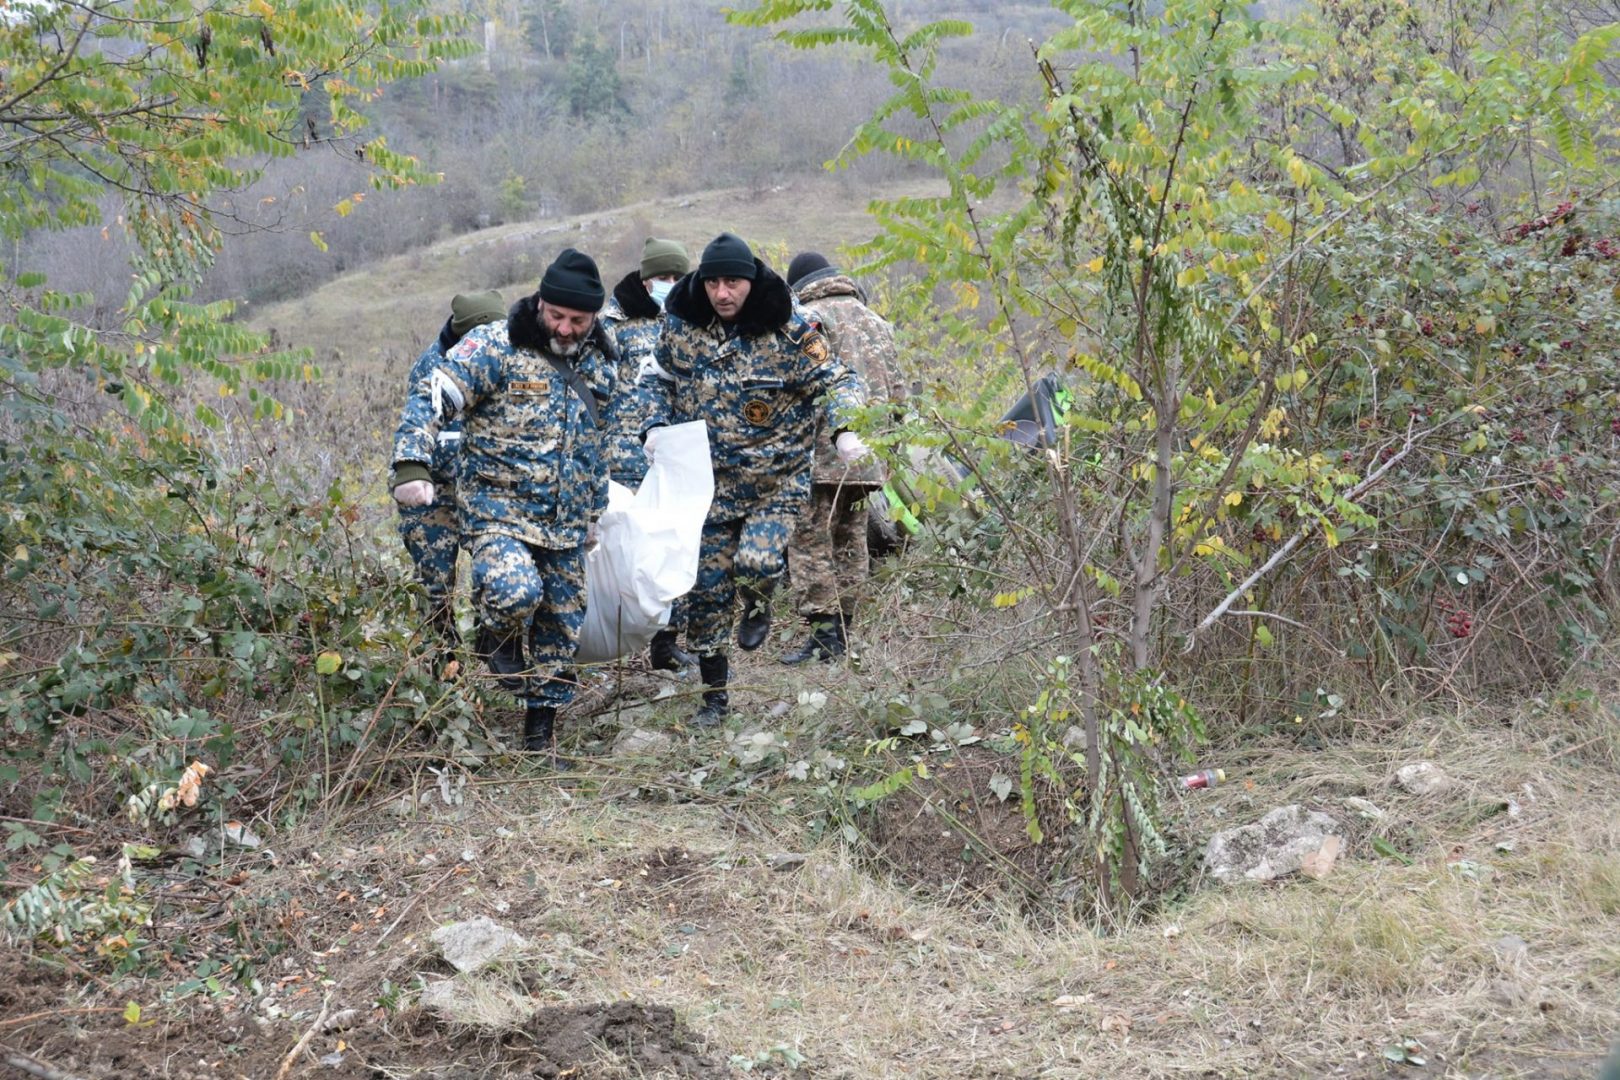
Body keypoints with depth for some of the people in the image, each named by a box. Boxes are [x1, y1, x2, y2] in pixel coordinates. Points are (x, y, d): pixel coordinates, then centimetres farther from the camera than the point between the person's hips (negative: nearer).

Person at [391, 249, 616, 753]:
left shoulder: (601, 358, 7)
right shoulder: (496, 346, -11)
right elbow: (430, 399, -16)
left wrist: (599, 502, 26)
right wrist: (412, 465, -29)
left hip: (568, 521, 5)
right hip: (500, 508, -5)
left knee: (562, 626, 10)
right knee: (515, 592, -30)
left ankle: (541, 723, 28)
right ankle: (498, 636, 6)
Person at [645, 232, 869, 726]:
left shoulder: (788, 332, -12)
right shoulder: (680, 327, -1)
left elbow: (838, 382, -8)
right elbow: (666, 386, 17)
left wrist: (845, 429, -26)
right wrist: (656, 426, -1)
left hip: (776, 481, -3)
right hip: (708, 482, 3)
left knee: (756, 563, -26)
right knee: (706, 589, 5)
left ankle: (758, 606, 14)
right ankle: (714, 695, 22)